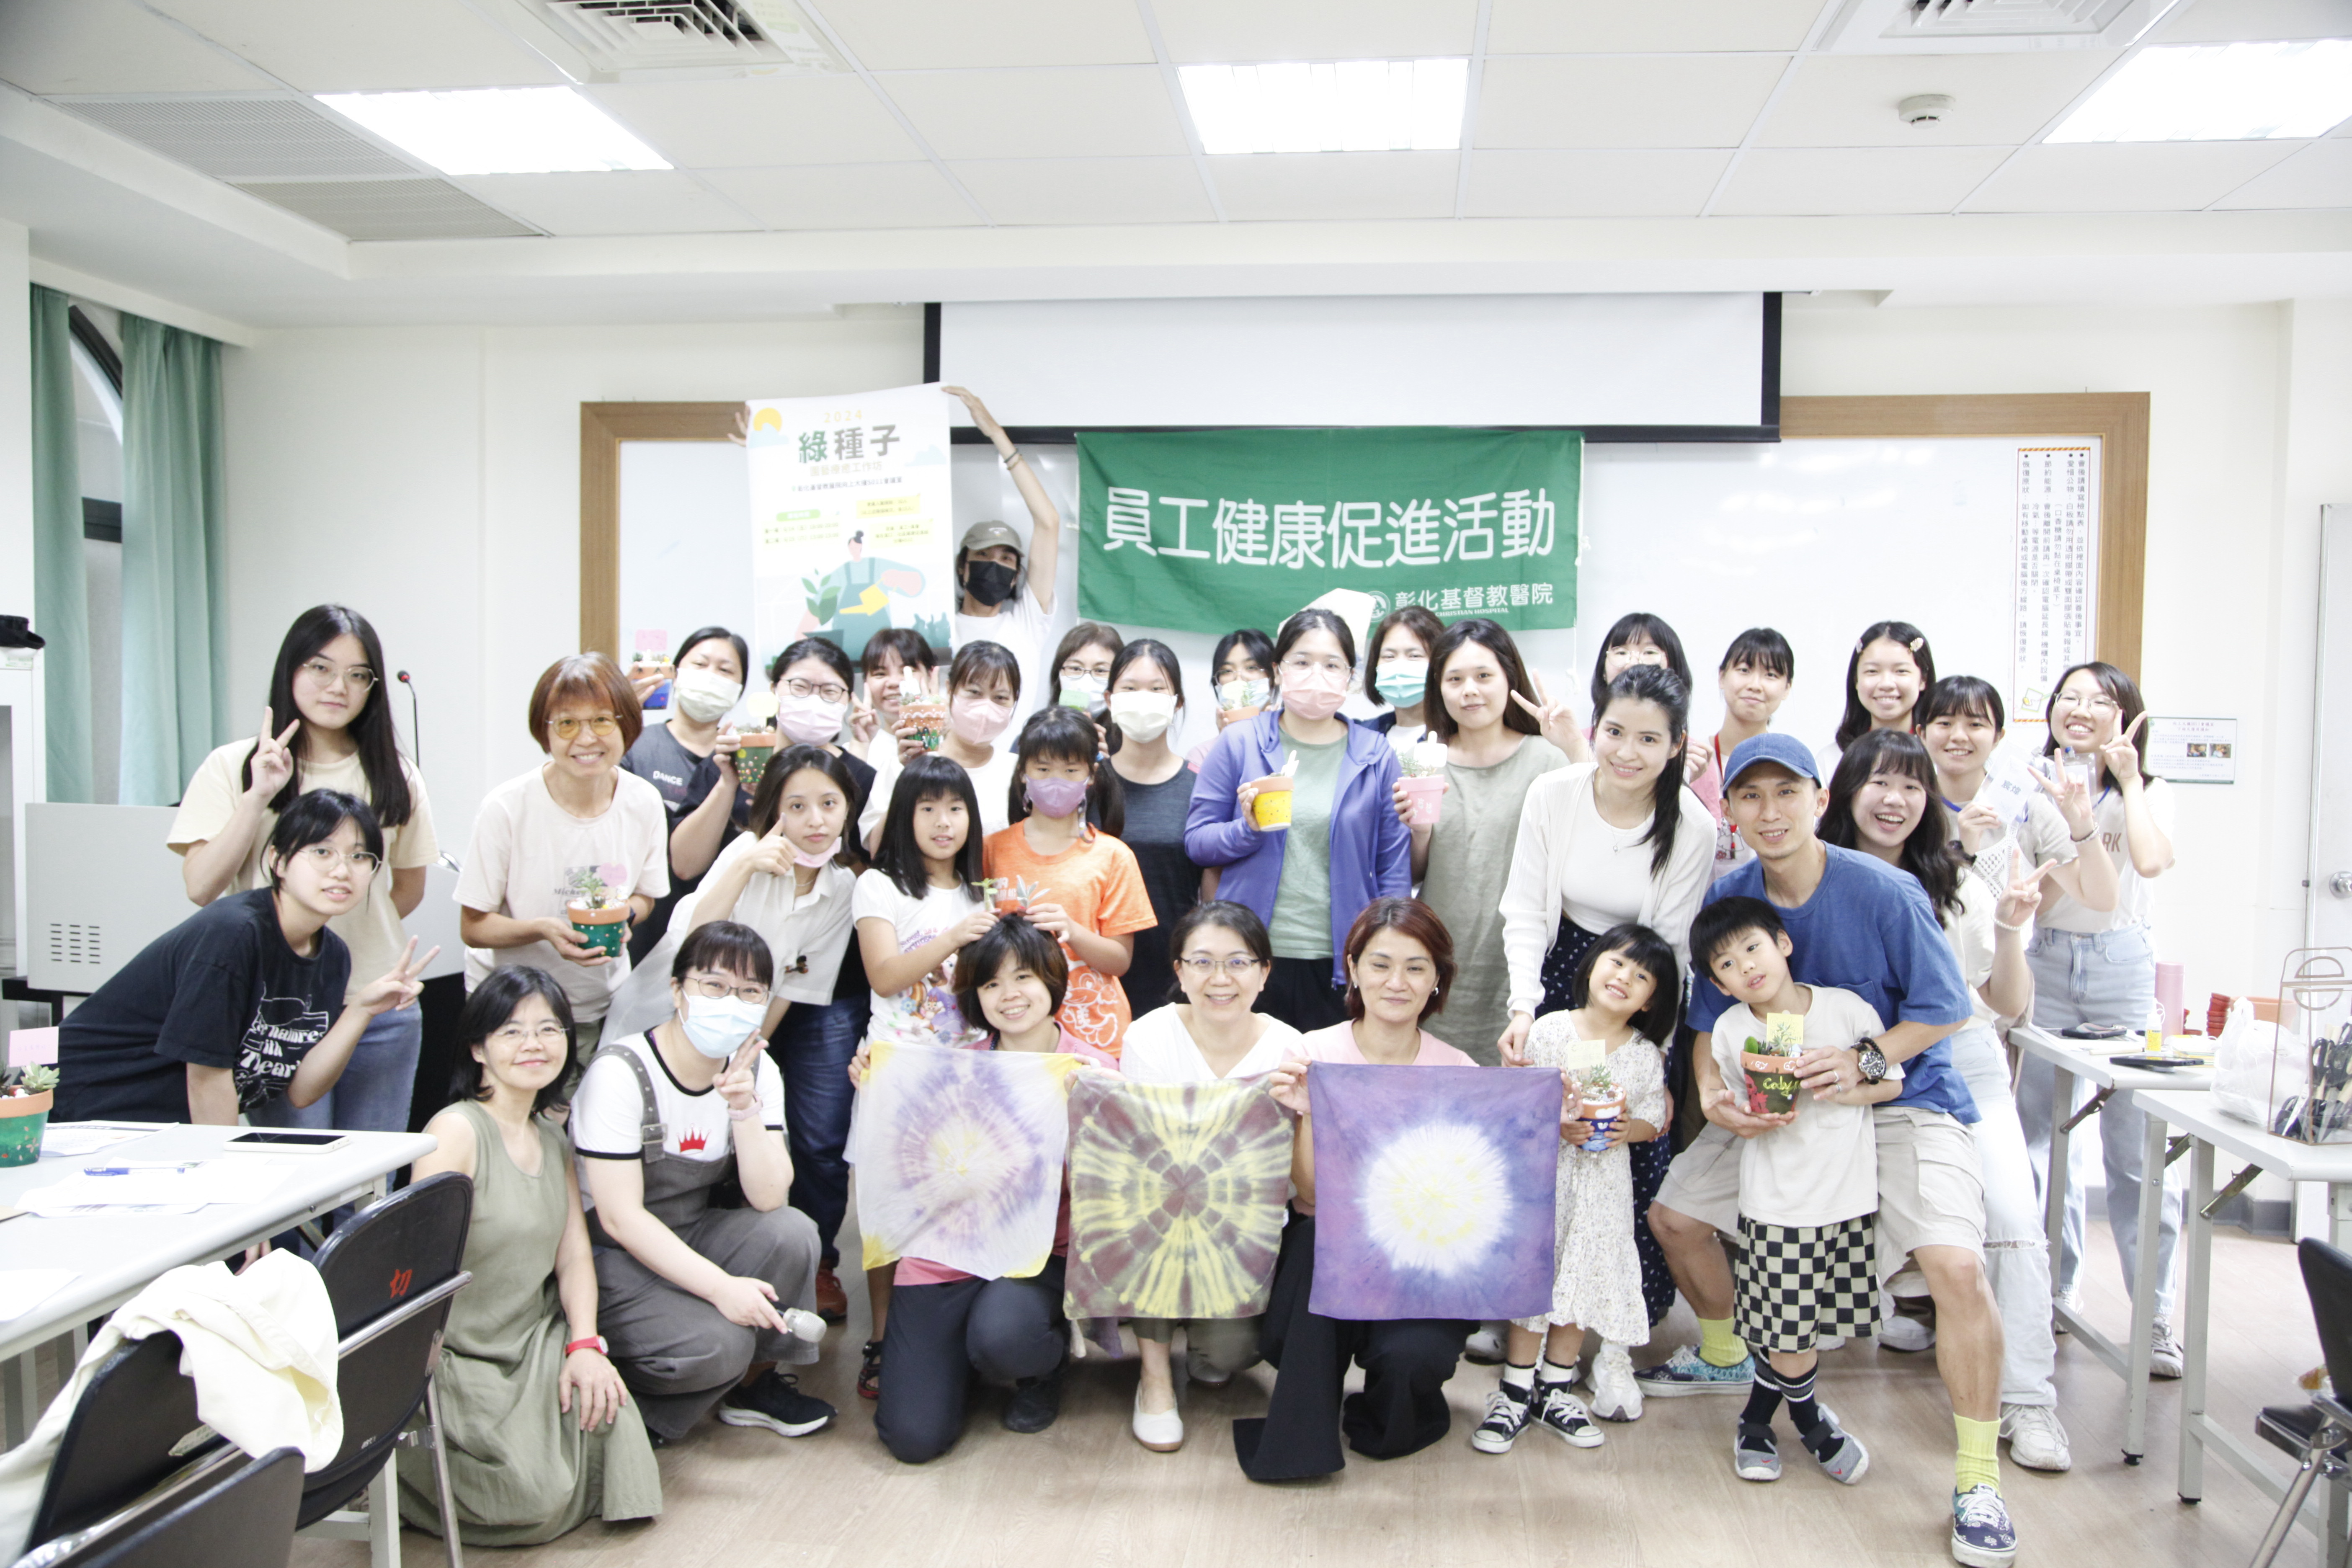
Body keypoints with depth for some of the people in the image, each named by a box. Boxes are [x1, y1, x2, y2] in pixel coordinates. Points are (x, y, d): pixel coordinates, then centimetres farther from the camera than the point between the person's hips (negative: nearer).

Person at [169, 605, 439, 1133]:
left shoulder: (394, 776, 9)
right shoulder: (233, 767, 3)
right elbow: (201, 887, -6)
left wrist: (357, 931, 5)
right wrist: (258, 797, -13)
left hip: (381, 1012, 3)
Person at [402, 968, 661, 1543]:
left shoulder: (553, 1140, 10)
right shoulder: (457, 1132, -14)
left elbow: (574, 1255, 7)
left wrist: (584, 1345, -9)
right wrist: (420, 1388, -25)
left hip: (538, 1349, 7)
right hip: (463, 1361, -7)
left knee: (604, 1404, -18)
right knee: (534, 1500, -16)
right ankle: (390, 1464, 8)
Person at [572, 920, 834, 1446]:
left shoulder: (757, 1071, -3)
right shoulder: (621, 1074, -21)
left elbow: (769, 1198, -12)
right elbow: (620, 1218, -23)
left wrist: (744, 1108, -27)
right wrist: (721, 1287, -30)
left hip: (688, 1237, 6)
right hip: (608, 1255, -6)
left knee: (792, 1233, -21)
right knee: (716, 1342, -28)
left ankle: (755, 1382, 0)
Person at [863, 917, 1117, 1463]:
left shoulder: (1094, 1070, -3)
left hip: (1039, 1251, -2)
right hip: (945, 1249, 2)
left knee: (1001, 1340, -35)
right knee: (914, 1437, -10)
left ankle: (1045, 1363, 4)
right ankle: (959, 1350, 24)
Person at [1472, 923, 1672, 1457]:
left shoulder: (1646, 1057, 1)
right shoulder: (1550, 1030, -6)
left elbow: (1654, 1120, 5)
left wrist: (1630, 1128, -16)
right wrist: (1556, 1124, -20)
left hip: (1604, 1182, 3)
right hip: (1545, 1172, -2)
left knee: (1584, 1281, 7)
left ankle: (1555, 1391, 24)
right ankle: (1515, 1393, 13)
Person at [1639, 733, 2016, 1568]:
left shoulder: (1885, 892, -19)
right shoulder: (1728, 898, -6)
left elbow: (1943, 1010, -12)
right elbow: (1711, 1021, 0)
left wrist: (1864, 1060, -28)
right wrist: (1712, 1090, -20)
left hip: (1903, 1098, -5)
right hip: (1777, 1105, 5)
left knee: (1957, 1263, -25)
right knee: (1674, 1212, 6)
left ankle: (1978, 1478, -7)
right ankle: (1725, 1355, 36)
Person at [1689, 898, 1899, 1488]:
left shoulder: (1847, 1009, -7)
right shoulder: (1730, 1031, -6)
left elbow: (1893, 1082, 4)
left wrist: (1845, 1088, -14)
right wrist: (1760, 1119, -17)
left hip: (1850, 1195, 1)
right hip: (1776, 1202, -1)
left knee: (1809, 1326, 9)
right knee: (1792, 1333, 0)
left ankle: (1758, 1422, 30)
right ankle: (1808, 1421, 29)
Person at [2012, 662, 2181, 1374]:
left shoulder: (2149, 792, 5)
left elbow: (2152, 861, -17)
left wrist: (2128, 780, -9)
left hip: (2122, 967, -1)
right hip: (2045, 966, 2)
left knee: (2137, 1149, -4)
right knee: (2040, 1137, 6)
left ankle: (2156, 1318, 4)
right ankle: (2054, 1294, 20)